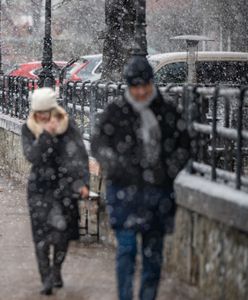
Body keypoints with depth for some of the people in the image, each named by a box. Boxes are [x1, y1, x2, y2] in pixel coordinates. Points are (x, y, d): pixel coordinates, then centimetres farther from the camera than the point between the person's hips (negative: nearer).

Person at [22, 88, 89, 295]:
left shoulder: (68, 125, -4)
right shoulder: (29, 128, -1)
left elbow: (80, 155, -5)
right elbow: (32, 156, -15)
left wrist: (83, 182, -12)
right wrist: (46, 134, -25)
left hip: (64, 184, -1)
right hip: (39, 186, 1)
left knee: (62, 231, 0)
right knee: (41, 233, -4)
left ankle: (56, 269, 24)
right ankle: (46, 278, 3)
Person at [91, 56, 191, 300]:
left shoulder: (167, 112, 6)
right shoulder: (115, 112, -2)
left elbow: (183, 143, 15)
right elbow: (98, 144, -1)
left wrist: (170, 169, 1)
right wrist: (118, 166, -15)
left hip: (159, 190, 3)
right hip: (125, 189, -3)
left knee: (153, 252, 10)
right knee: (126, 247, -8)